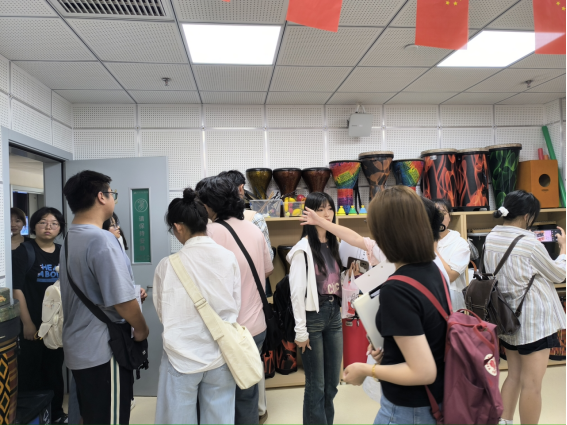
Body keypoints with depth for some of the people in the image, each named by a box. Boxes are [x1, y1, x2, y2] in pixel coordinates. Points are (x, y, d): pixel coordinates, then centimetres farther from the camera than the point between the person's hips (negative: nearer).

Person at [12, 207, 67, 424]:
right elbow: (17, 289, -11)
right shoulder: (23, 252, -7)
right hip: (32, 324, -4)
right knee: (30, 372, 5)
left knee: (55, 370, 15)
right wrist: (27, 323, -14)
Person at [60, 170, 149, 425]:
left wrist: (134, 295, 15)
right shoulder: (101, 240, -23)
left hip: (79, 346, 9)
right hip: (102, 349, -9)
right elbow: (122, 300, -24)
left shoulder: (71, 237, 6)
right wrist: (141, 329, -7)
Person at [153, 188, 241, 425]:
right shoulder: (229, 258, -9)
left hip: (182, 358, -2)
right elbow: (235, 307, 1)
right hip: (221, 355, 2)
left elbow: (163, 313, -1)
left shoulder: (168, 265, -15)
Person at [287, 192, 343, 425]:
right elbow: (297, 292, -15)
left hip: (334, 313, 7)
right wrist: (301, 331, -14)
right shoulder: (303, 249, -14)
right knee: (316, 384, 8)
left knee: (333, 381, 18)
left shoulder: (333, 244, 7)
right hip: (313, 316, -7)